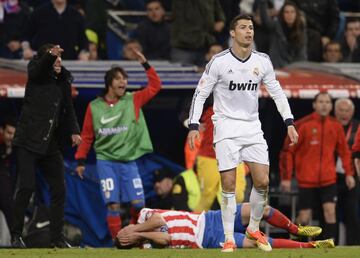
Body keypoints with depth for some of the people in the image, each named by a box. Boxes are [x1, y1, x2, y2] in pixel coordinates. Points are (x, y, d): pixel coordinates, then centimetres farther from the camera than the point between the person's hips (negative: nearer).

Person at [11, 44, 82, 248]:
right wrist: (50, 55, -45)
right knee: (26, 186, -12)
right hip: (28, 141, -6)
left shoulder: (63, 81, 13)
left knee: (59, 189, 4)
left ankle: (57, 237, 12)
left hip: (51, 145, 6)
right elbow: (40, 67, -24)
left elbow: (68, 108, 9)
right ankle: (16, 235, -4)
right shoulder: (36, 74, -1)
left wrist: (74, 131, -8)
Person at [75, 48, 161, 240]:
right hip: (106, 161, -1)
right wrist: (80, 160, 5)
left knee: (138, 203, -4)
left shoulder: (133, 101, 5)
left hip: (129, 160, 1)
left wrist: (145, 64, -3)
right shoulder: (94, 107, 2)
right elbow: (87, 136, 8)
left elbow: (155, 86, 4)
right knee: (113, 204, -11)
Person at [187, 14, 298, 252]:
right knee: (229, 185, -7)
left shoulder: (262, 61, 1)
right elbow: (201, 93, -3)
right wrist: (194, 126, -10)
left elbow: (277, 92, 11)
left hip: (252, 127, 3)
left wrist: (289, 122, 3)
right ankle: (229, 239, 1)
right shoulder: (219, 61, -9)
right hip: (226, 127, -3)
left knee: (262, 181, -4)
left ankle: (254, 228, 18)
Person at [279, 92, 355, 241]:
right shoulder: (303, 125, -7)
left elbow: (344, 151, 14)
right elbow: (287, 151, -4)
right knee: (304, 218, 0)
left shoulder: (335, 126, 4)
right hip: (307, 180, -2)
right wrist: (286, 177, -7)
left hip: (328, 179, 2)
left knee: (330, 211, -12)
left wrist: (349, 173, 4)